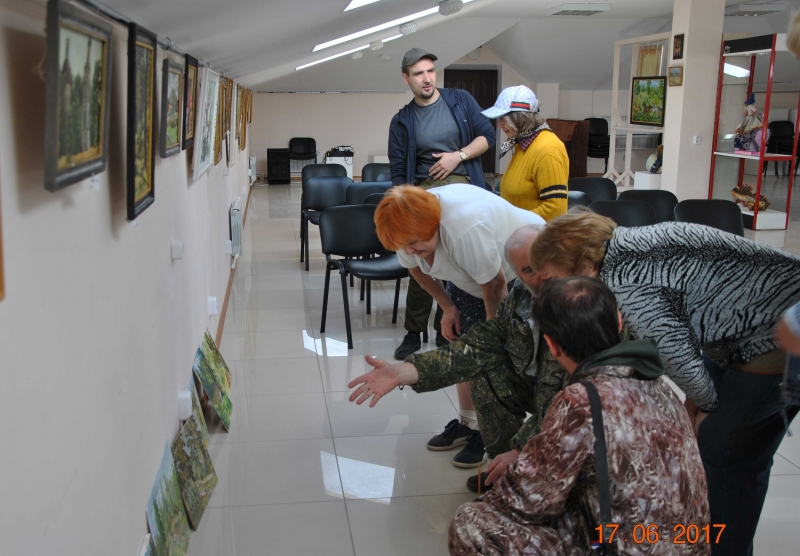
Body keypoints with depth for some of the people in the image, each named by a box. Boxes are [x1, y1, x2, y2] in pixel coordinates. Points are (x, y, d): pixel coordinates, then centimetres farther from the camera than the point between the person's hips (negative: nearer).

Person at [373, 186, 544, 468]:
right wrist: (447, 307, 2)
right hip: (472, 272, 8)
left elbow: (495, 286, -29)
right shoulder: (410, 224, -16)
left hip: (520, 268, -7)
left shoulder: (466, 229, -40)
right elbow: (416, 267, 3)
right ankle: (468, 422, 18)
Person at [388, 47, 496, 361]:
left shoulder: (460, 100, 8)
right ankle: (414, 333, 7)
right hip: (424, 191, 0)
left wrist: (458, 156, -8)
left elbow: (487, 135, 7)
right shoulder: (402, 121, 7)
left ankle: (445, 331, 15)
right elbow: (398, 173, 7)